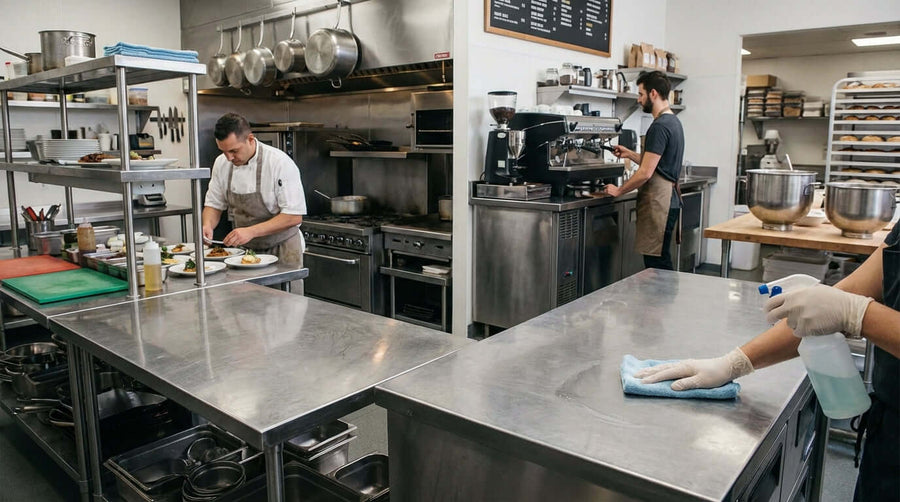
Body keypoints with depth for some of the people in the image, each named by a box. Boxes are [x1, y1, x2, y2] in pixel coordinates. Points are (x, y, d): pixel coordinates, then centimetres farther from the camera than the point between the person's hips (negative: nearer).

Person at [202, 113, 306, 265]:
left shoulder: (280, 163, -20)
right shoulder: (221, 163, -2)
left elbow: (294, 217, -23)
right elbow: (214, 204, 10)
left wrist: (251, 231, -30)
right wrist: (207, 225, -12)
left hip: (281, 250, -4)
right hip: (244, 251, 5)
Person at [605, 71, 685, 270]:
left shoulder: (659, 126, -15)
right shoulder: (674, 121, 17)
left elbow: (646, 173, -19)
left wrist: (619, 190, -7)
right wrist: (631, 154, 20)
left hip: (658, 202, -10)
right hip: (669, 200, 10)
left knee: (657, 263, -6)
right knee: (661, 260, 13)